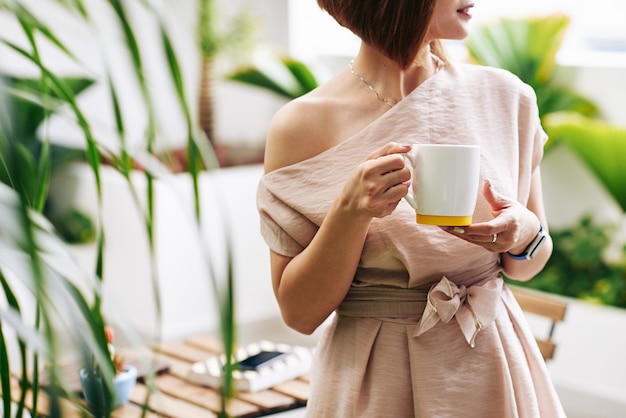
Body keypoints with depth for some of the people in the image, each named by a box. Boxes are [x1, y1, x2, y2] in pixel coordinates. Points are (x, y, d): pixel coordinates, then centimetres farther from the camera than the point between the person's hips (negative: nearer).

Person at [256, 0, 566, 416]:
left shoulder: (507, 96, -4)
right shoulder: (303, 125, -13)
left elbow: (529, 264, 7)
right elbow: (299, 313, -10)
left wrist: (525, 233, -15)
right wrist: (350, 211, -24)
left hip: (491, 372, 3)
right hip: (376, 384, -3)